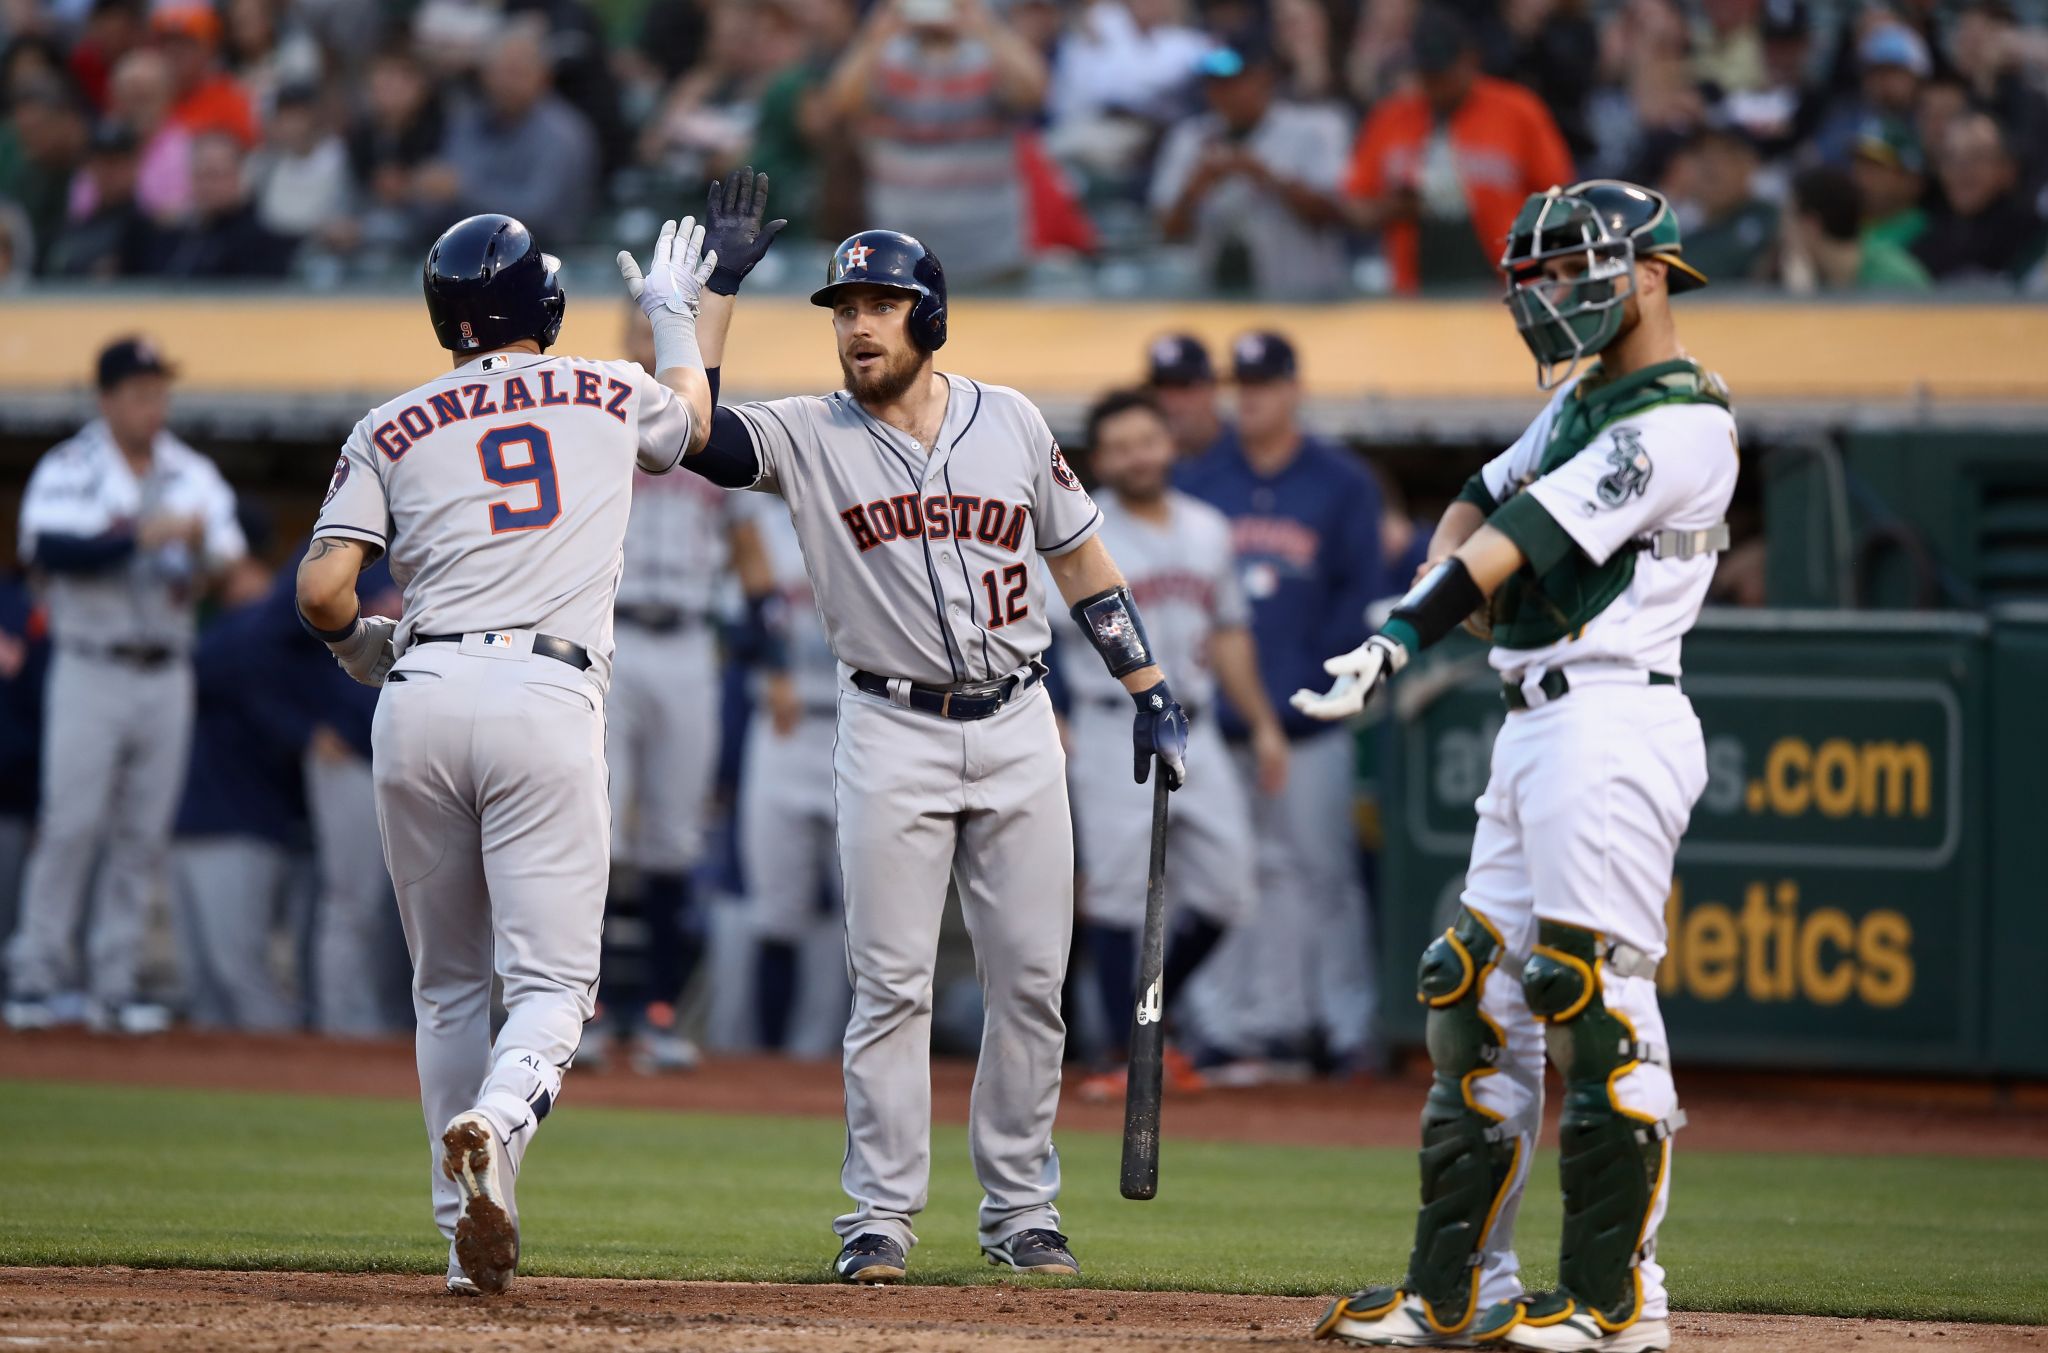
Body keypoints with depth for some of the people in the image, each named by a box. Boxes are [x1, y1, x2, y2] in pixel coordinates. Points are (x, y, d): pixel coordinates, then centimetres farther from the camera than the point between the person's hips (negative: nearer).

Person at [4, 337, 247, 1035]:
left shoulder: (193, 475, 9)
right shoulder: (69, 471, -4)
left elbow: (230, 560, 4)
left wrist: (202, 549, -19)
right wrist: (141, 538, -26)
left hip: (167, 679, 4)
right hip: (91, 671, -4)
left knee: (143, 834, 3)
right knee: (71, 825, -9)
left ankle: (114, 984, 7)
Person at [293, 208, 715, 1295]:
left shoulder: (392, 429, 12)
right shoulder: (611, 397, 15)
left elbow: (322, 591, 3)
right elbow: (691, 417, 40)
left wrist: (361, 644, 24)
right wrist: (674, 315, 57)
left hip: (419, 700, 2)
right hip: (548, 699, -2)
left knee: (448, 985, 15)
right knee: (550, 980, -3)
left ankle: (469, 1239, 12)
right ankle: (497, 1122, -36)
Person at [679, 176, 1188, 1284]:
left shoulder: (1012, 424, 5)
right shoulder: (809, 438, -1)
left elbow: (1082, 562, 13)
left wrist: (1151, 694, 8)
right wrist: (721, 285, -17)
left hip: (1017, 730, 2)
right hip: (893, 741, -2)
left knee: (1030, 982, 4)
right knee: (891, 985, -4)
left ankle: (1020, 1211, 13)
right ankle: (880, 1218, 1)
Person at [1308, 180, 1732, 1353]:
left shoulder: (1679, 421, -11)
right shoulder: (1579, 401, 21)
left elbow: (1536, 538, -19)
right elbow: (1480, 504, 20)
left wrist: (1407, 636, -27)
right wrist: (1447, 574, -4)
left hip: (1610, 719, -10)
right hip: (1538, 727, 10)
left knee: (1598, 1003, -12)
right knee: (1478, 993, 10)